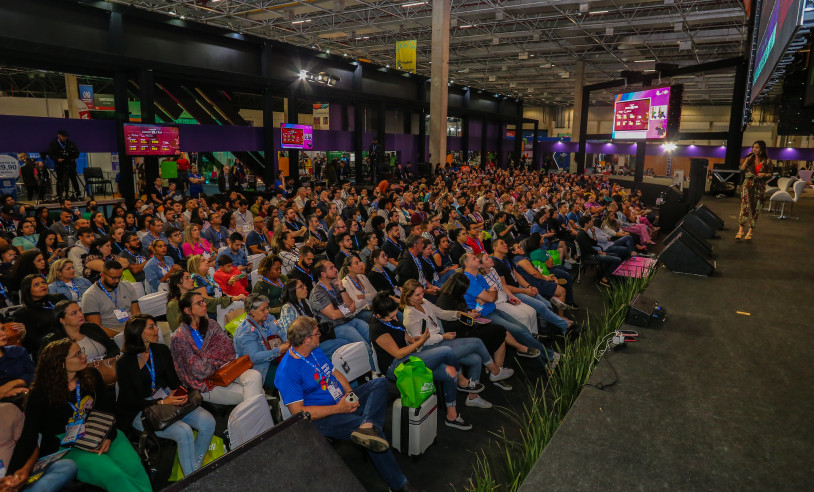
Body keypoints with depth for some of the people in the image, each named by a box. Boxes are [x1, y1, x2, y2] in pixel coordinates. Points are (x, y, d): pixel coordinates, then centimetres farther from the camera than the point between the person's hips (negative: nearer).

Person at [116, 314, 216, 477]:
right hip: (141, 410, -5)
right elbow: (130, 400, -9)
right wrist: (162, 403, -21)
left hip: (169, 399, 5)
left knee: (208, 422, -19)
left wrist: (180, 391, -12)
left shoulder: (162, 351, 9)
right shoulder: (124, 363, -6)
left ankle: (196, 468, -2)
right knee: (184, 432, -30)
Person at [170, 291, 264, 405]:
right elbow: (197, 369, -9)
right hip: (205, 382, -5)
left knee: (255, 376, -25)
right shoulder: (179, 337, -5)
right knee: (245, 394, -24)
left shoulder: (211, 324, 11)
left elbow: (228, 348, 3)